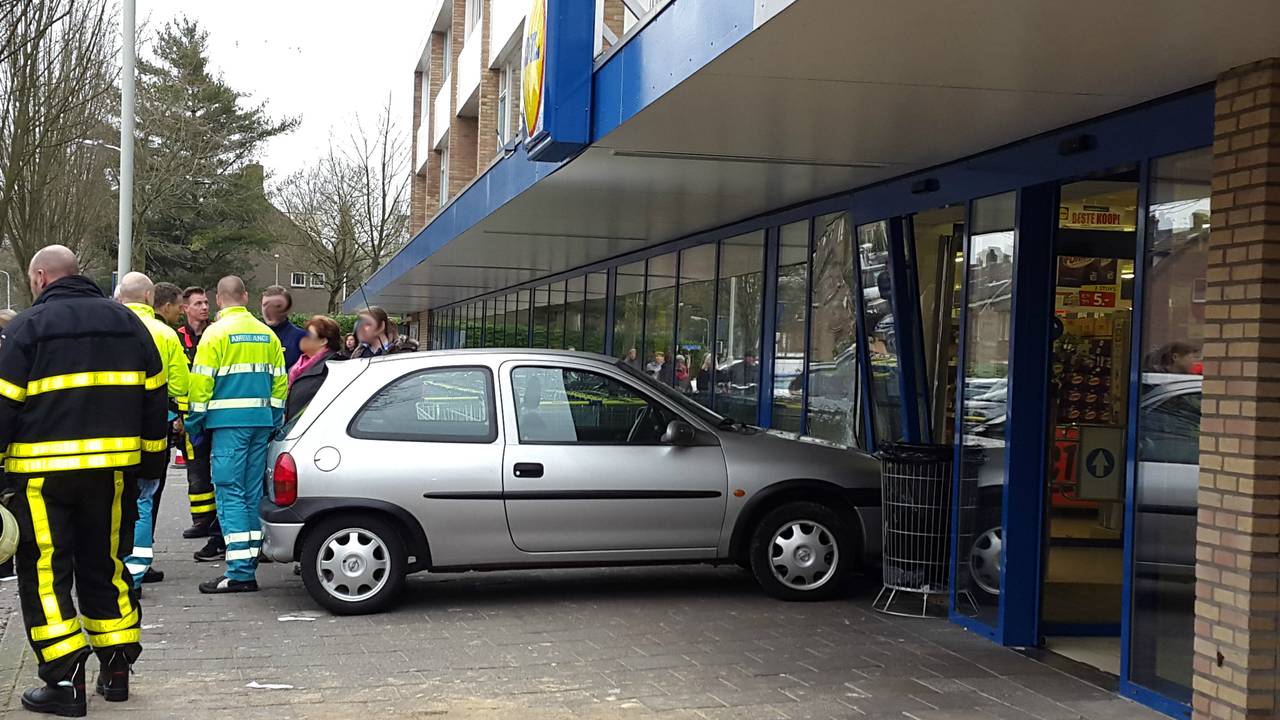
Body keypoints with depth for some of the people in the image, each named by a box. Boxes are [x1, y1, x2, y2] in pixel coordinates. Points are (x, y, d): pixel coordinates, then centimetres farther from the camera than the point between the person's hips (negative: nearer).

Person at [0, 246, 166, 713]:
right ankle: (116, 670, 20)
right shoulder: (128, 323, 12)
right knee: (105, 566, 16)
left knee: (44, 573, 2)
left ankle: (65, 681, -1)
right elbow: (154, 398, 14)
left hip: (43, 471, -5)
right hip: (112, 468, 5)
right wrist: (152, 461, 19)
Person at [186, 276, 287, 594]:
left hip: (229, 422, -6)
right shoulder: (267, 334, 12)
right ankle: (250, 561, 14)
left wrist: (193, 425, 0)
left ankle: (240, 572, -10)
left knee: (230, 493, -5)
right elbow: (279, 381, 14)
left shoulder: (216, 333, -5)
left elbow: (201, 382, -8)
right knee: (253, 493, 11)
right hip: (261, 421, 6)